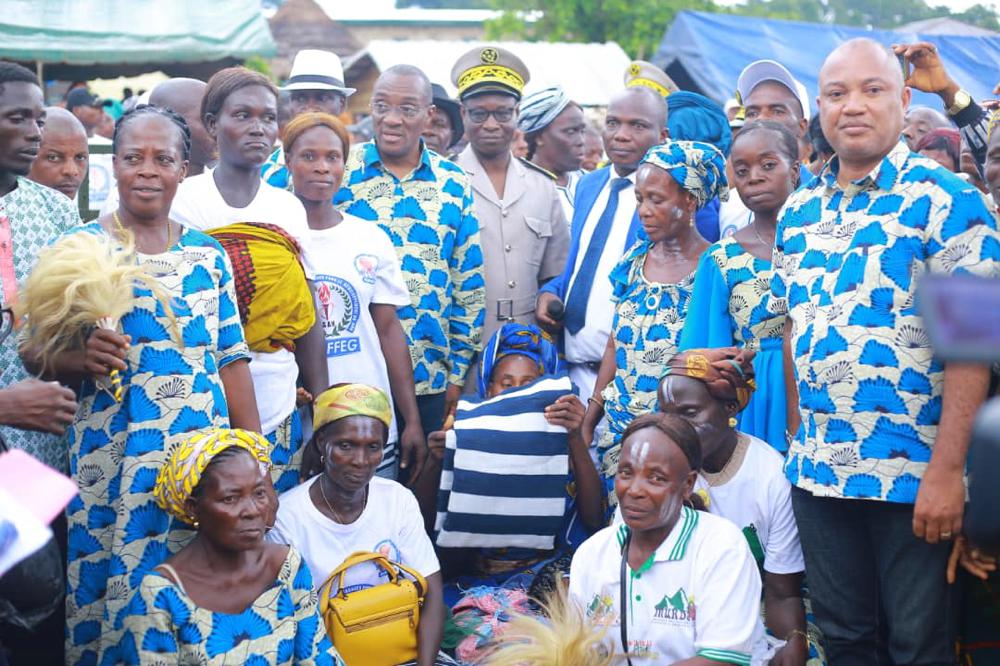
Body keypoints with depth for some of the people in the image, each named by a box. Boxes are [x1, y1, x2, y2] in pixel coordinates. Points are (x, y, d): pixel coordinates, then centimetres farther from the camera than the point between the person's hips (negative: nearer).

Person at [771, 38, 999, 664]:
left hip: (912, 472, -5)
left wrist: (946, 470, -19)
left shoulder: (944, 199, -9)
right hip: (818, 469, 5)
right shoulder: (799, 212, 9)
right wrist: (796, 441, 9)